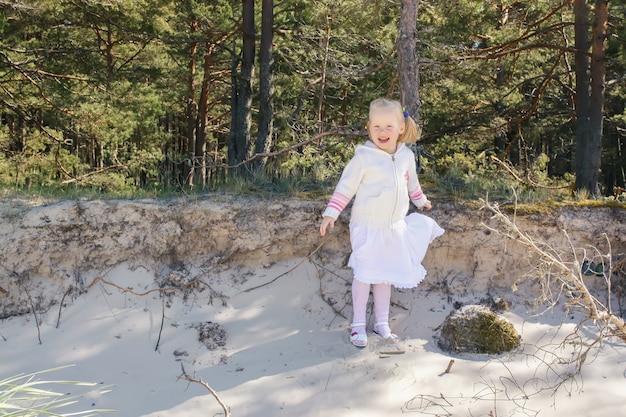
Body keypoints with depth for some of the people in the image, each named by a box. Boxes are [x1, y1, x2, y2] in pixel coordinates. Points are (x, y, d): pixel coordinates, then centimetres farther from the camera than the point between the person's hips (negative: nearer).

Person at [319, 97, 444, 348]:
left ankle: (382, 323, 26)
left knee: (385, 275, 14)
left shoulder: (407, 156, 1)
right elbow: (346, 186, -13)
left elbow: (412, 183, 20)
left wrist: (421, 201, 33)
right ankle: (358, 324, 15)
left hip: (395, 227, 5)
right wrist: (331, 213, -18)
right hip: (367, 227, -5)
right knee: (364, 275, 1)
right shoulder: (364, 157, -16)